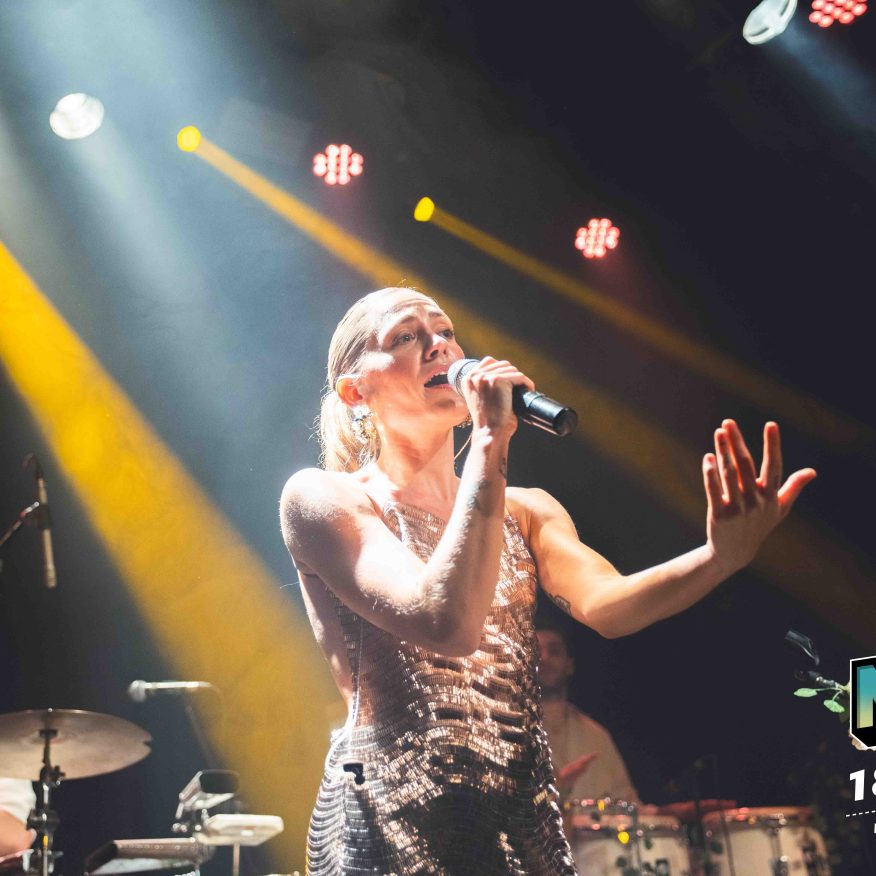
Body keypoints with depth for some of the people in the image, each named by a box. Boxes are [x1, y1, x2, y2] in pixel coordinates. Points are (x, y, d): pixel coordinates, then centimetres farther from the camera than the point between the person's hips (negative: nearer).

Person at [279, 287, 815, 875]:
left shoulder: (524, 512, 11)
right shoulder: (324, 497, -5)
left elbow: (604, 602, -10)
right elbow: (447, 624, -21)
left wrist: (720, 556, -29)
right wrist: (490, 440, -19)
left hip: (527, 821, 5)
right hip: (390, 822, -4)